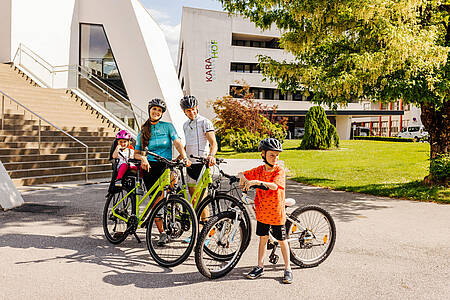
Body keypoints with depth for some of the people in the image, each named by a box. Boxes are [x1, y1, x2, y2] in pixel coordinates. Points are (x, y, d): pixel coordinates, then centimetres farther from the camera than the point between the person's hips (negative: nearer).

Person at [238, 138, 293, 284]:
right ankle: (260, 267, 25)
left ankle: (288, 269, 18)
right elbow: (242, 174, 12)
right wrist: (243, 178, -11)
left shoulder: (279, 171, -11)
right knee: (263, 238, 14)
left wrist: (256, 181, -37)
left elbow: (274, 185, -28)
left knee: (282, 240, 7)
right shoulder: (259, 170, 2)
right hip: (262, 210, 4)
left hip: (276, 211, -4)